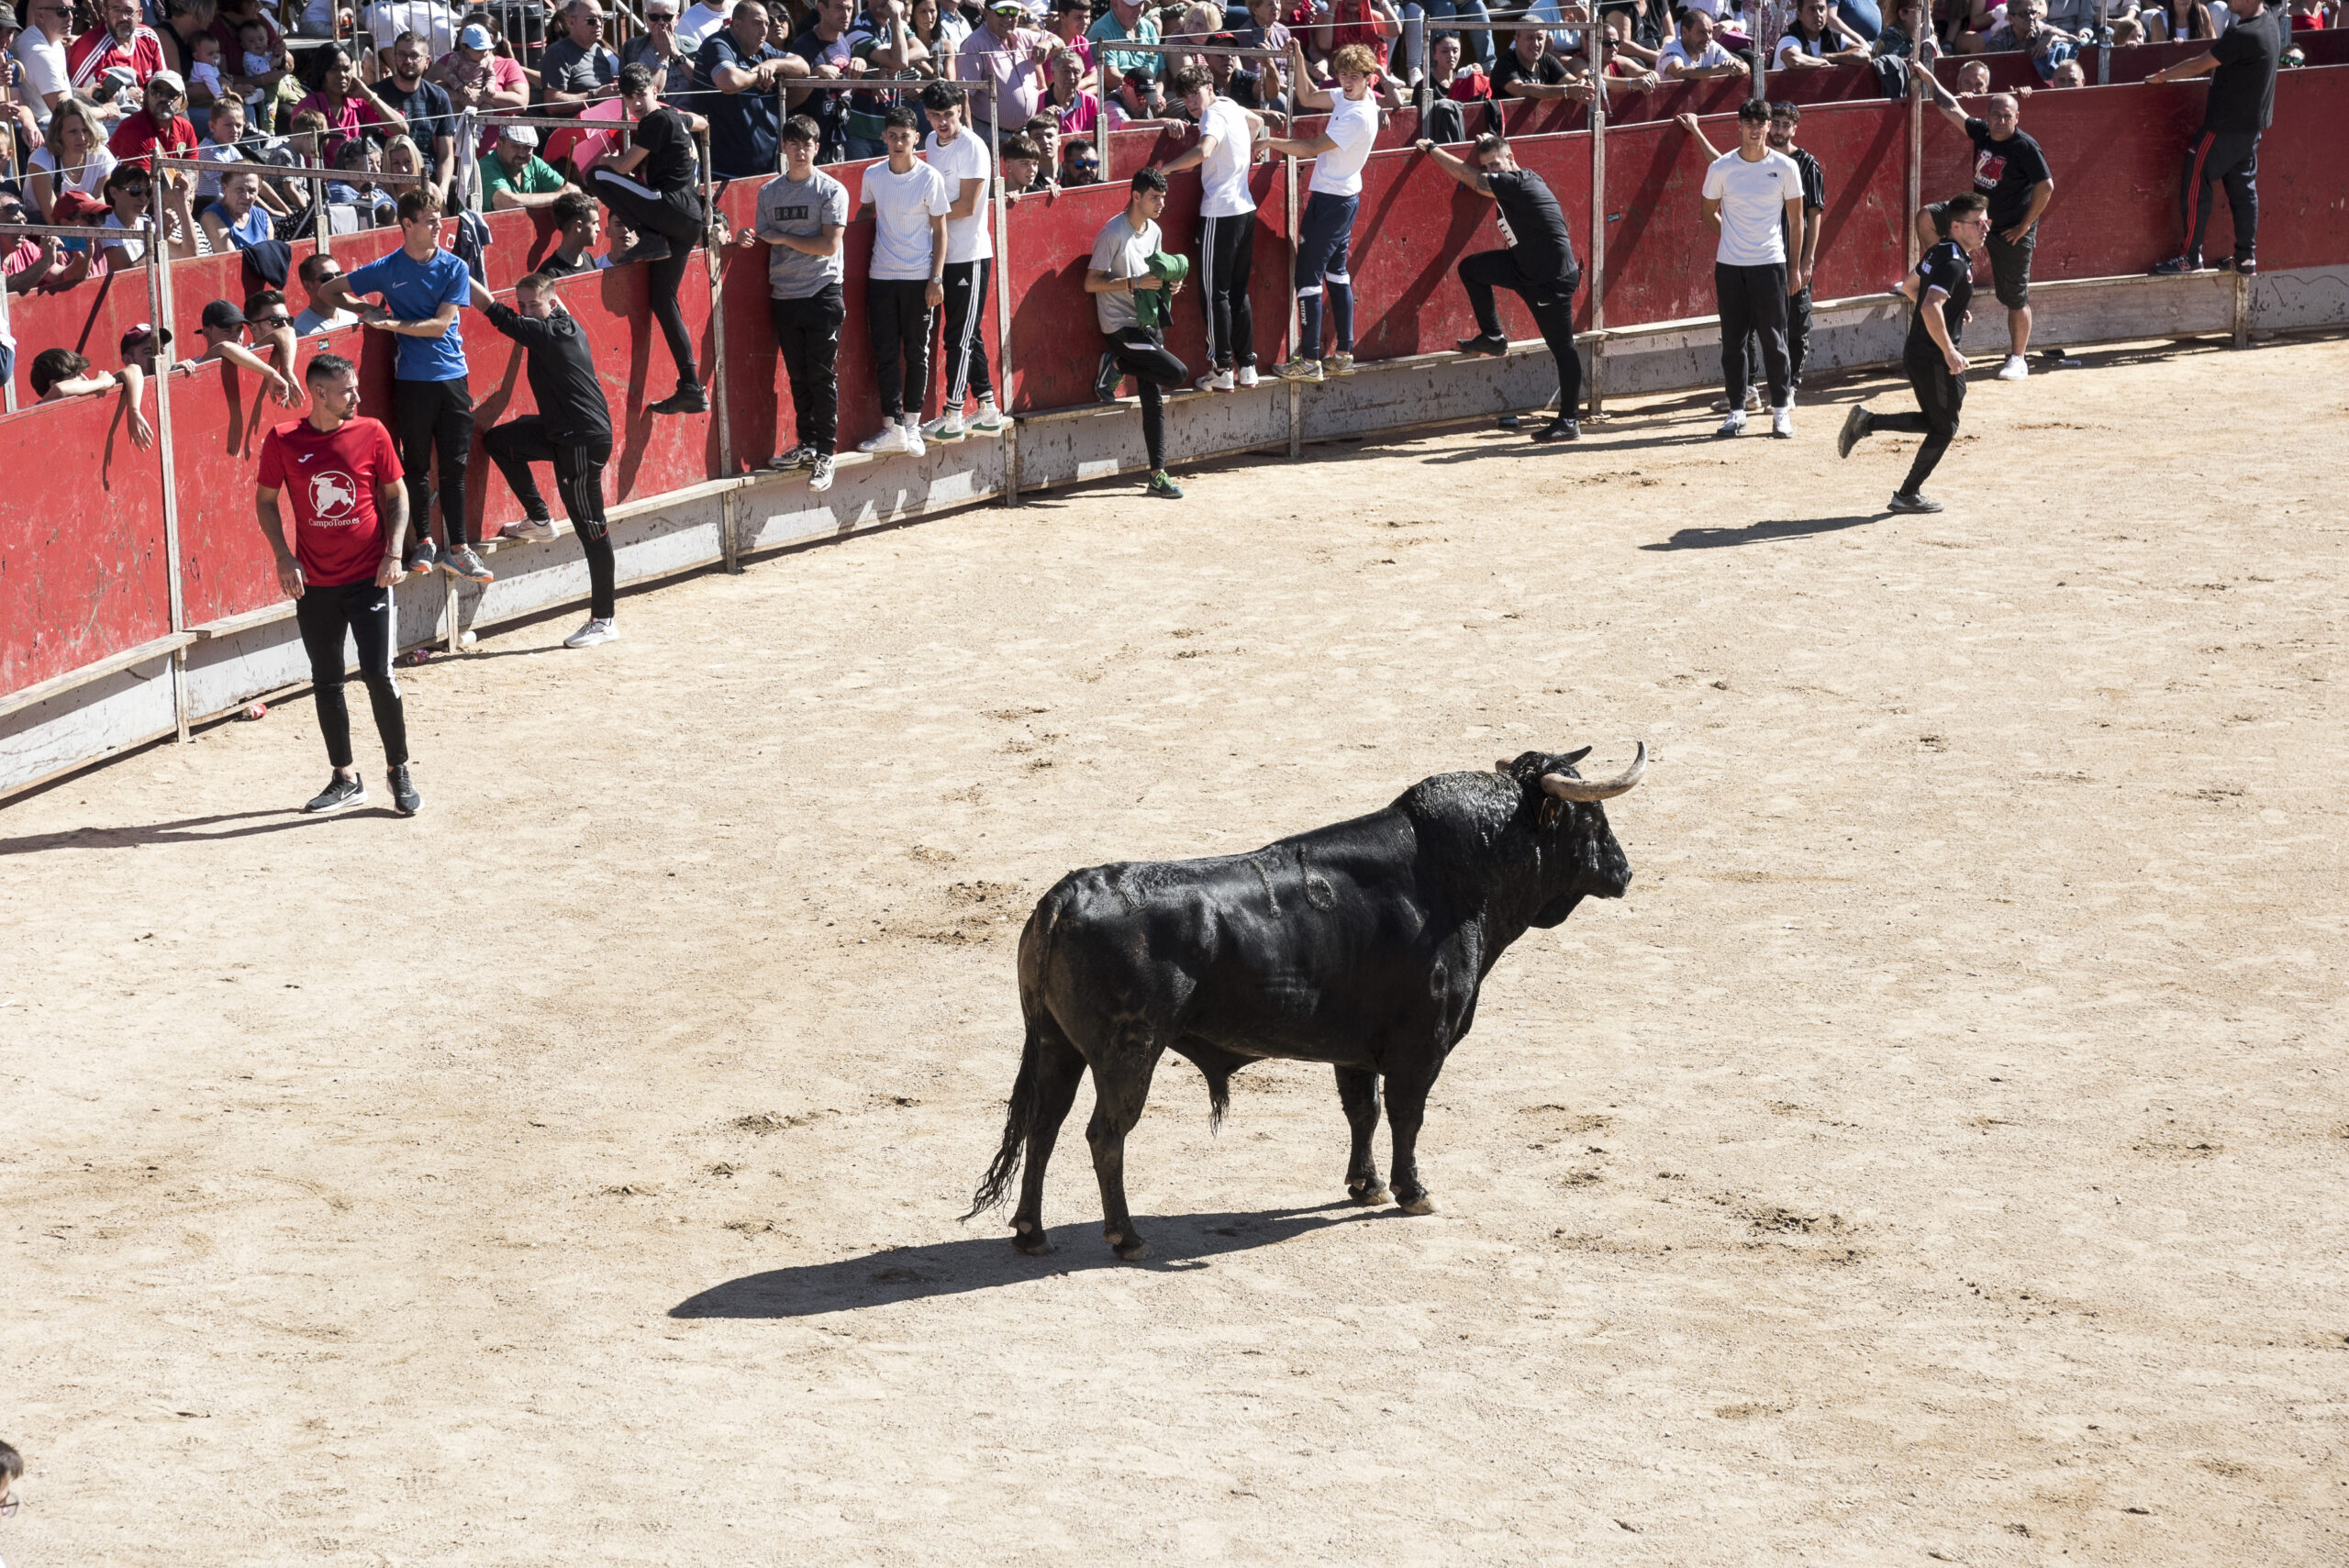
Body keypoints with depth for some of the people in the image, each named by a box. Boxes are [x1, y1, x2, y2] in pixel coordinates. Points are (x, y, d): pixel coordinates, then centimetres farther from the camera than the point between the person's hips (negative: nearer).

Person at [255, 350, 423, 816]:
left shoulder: (371, 433, -4)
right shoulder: (282, 441, -4)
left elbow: (396, 494, 5)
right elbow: (266, 500, 6)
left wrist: (393, 553, -6)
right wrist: (283, 558, -5)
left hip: (369, 578, -1)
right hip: (314, 583, 1)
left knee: (379, 675, -6)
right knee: (326, 682, 8)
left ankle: (399, 772, 10)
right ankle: (345, 780, 20)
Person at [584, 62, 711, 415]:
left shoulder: (657, 120, -8)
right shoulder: (675, 117, 18)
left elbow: (623, 167, -7)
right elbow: (700, 123, 43)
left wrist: (606, 159, 15)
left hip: (673, 207, -10)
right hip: (687, 221, 10)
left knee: (598, 176, -12)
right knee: (663, 300, 10)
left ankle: (649, 241, -16)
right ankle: (692, 389, 4)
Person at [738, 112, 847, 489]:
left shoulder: (832, 190, -4)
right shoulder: (769, 192, 11)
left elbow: (828, 245, -12)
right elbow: (766, 243, 17)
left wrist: (782, 238, -10)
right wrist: (750, 239, -5)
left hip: (822, 293, -5)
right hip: (784, 296, 5)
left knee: (822, 376, -6)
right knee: (797, 376, 9)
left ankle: (825, 454, -3)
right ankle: (807, 444, 19)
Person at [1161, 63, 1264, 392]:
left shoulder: (1214, 115, -14)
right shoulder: (1230, 105, 13)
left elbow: (1203, 151, -33)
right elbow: (1257, 123, 35)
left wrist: (1164, 168, -25)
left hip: (1220, 214, -9)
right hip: (1245, 208, 9)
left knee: (1214, 293, -2)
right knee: (1238, 291, 14)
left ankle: (1222, 371, -1)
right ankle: (1246, 367, 16)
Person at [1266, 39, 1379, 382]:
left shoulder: (1359, 116, -24)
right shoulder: (1348, 97, 3)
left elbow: (1312, 148, -23)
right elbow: (1308, 97, 16)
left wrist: (1271, 141, -15)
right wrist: (1298, 58, 6)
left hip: (1332, 202, -10)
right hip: (1345, 198, 10)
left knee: (1309, 274, -7)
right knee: (1336, 273, 15)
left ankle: (1310, 361, -6)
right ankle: (1344, 356, 19)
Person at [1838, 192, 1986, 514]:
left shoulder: (1938, 252, 9)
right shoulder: (1955, 263, -21)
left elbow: (1911, 285, 26)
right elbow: (1931, 308, -33)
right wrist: (1950, 353, -31)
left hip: (1916, 352, 9)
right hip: (1935, 357, -9)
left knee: (1933, 420, 23)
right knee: (1945, 427, 6)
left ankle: (1866, 422, 15)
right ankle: (1908, 495, 12)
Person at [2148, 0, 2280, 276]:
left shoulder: (2242, 35, -25)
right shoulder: (2270, 23, 4)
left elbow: (2198, 66, -18)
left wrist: (2162, 77, -6)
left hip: (2224, 128, -9)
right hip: (2252, 125, 9)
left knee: (2195, 187, 0)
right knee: (2243, 188, 14)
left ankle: (2191, 257, 5)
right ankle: (2246, 257, 16)